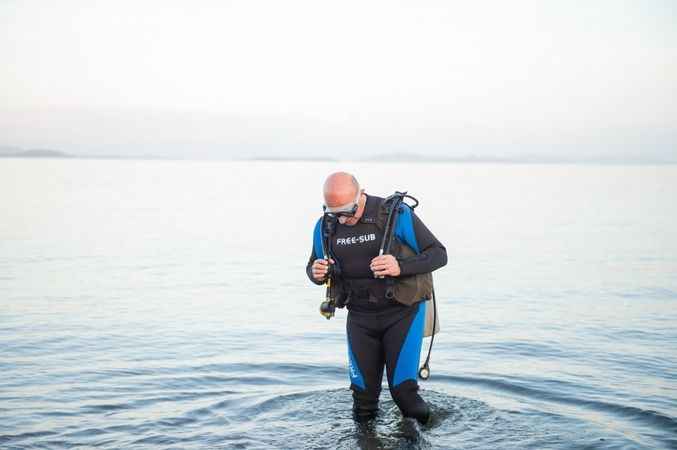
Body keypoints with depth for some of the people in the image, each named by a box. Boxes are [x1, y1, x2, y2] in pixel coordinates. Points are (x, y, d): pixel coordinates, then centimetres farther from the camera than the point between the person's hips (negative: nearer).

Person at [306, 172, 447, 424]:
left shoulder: (396, 214, -18)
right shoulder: (326, 226, -5)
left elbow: (438, 254, -17)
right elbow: (313, 268, 10)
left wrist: (400, 267, -35)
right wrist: (316, 273, -16)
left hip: (402, 312, -3)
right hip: (360, 317, 3)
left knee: (402, 387, -4)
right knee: (363, 391, 8)